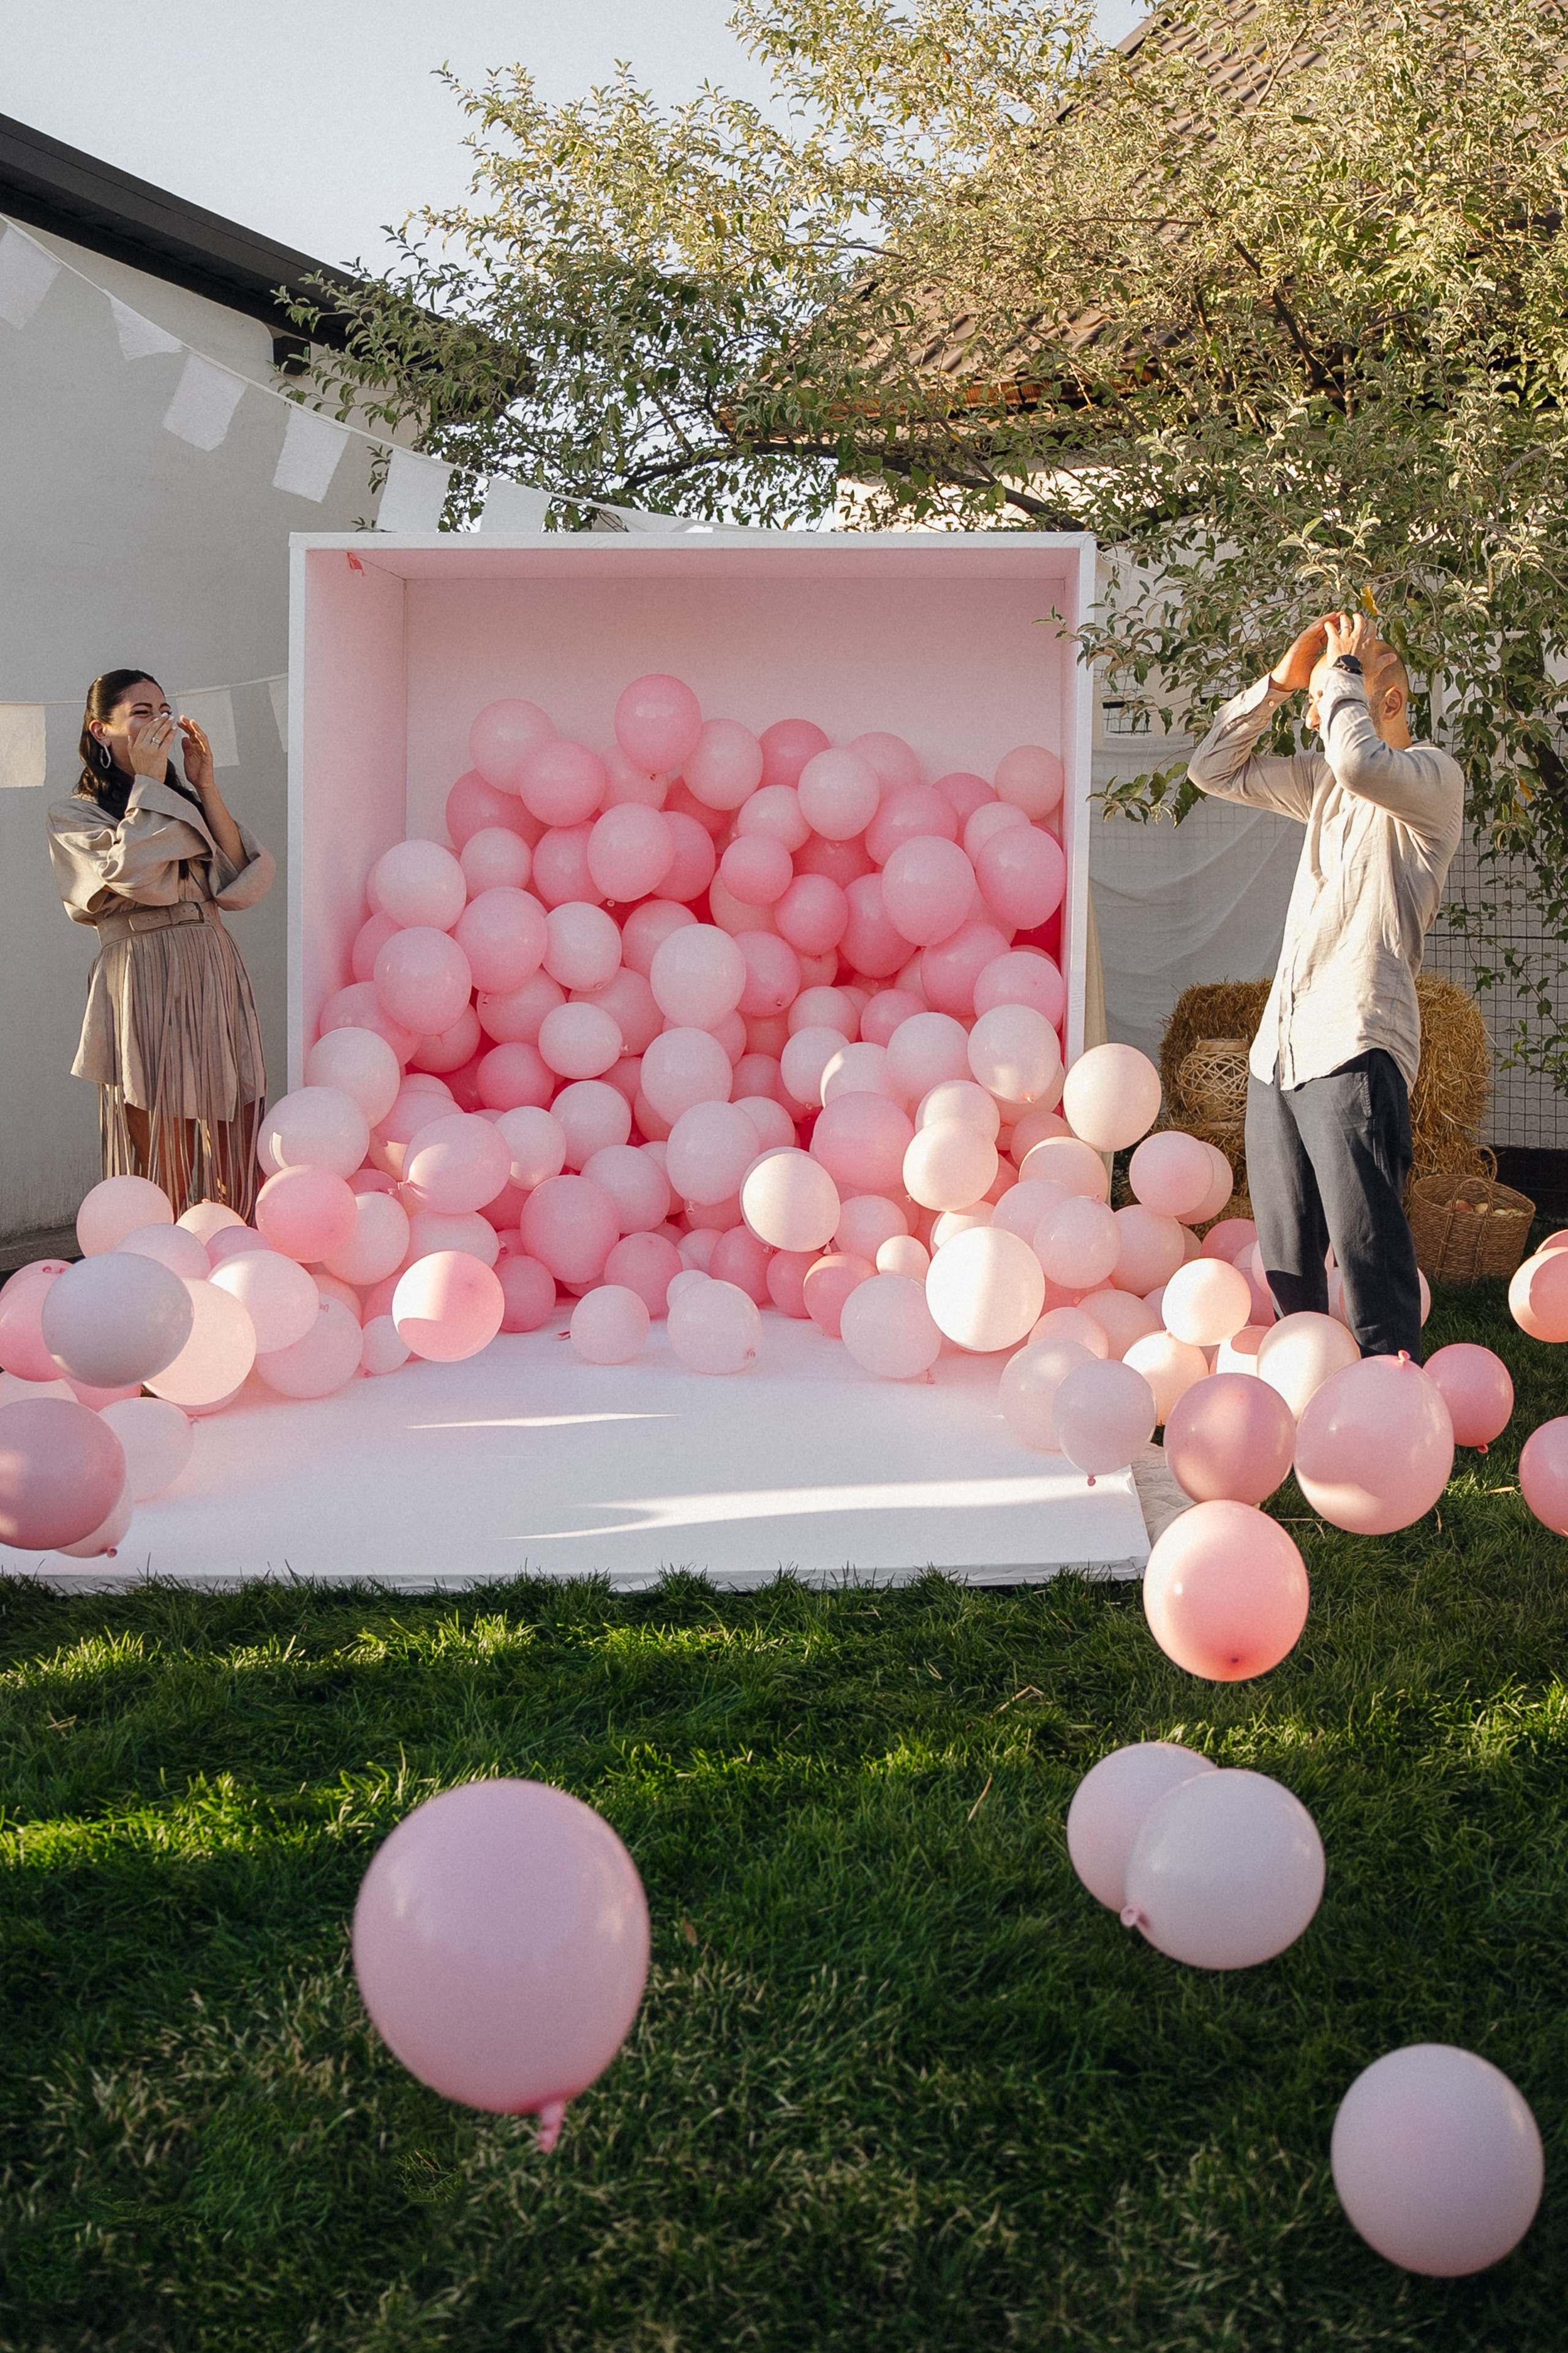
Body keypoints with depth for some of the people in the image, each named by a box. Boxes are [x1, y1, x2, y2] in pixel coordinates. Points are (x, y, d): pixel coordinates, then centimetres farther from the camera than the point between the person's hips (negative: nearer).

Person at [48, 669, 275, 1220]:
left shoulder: (184, 805, 21)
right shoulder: (74, 816, 6)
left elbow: (241, 877, 5)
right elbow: (133, 872, -14)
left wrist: (205, 785, 1)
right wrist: (148, 782, -5)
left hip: (216, 974, 5)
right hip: (142, 984, -5)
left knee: (235, 1150, 1)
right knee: (162, 1164, -6)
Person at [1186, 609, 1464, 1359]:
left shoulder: (1433, 777, -2)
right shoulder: (1322, 781, 21)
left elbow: (1360, 762, -24)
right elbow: (1213, 769, 24)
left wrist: (1345, 669, -7)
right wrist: (1278, 681, 14)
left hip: (1352, 1050, -8)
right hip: (1277, 1050, 8)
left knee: (1370, 1262, -12)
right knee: (1286, 1269, 11)